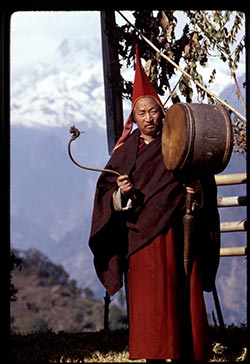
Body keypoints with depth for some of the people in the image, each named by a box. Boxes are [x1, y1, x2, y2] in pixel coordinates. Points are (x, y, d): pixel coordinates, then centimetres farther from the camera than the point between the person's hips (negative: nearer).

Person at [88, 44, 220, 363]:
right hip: (142, 238, -1)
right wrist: (121, 194, -19)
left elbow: (203, 179, 9)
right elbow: (105, 192, 2)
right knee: (150, 308, -5)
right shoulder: (125, 152, 6)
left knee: (183, 299, 1)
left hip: (179, 237, 1)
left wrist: (198, 189, -12)